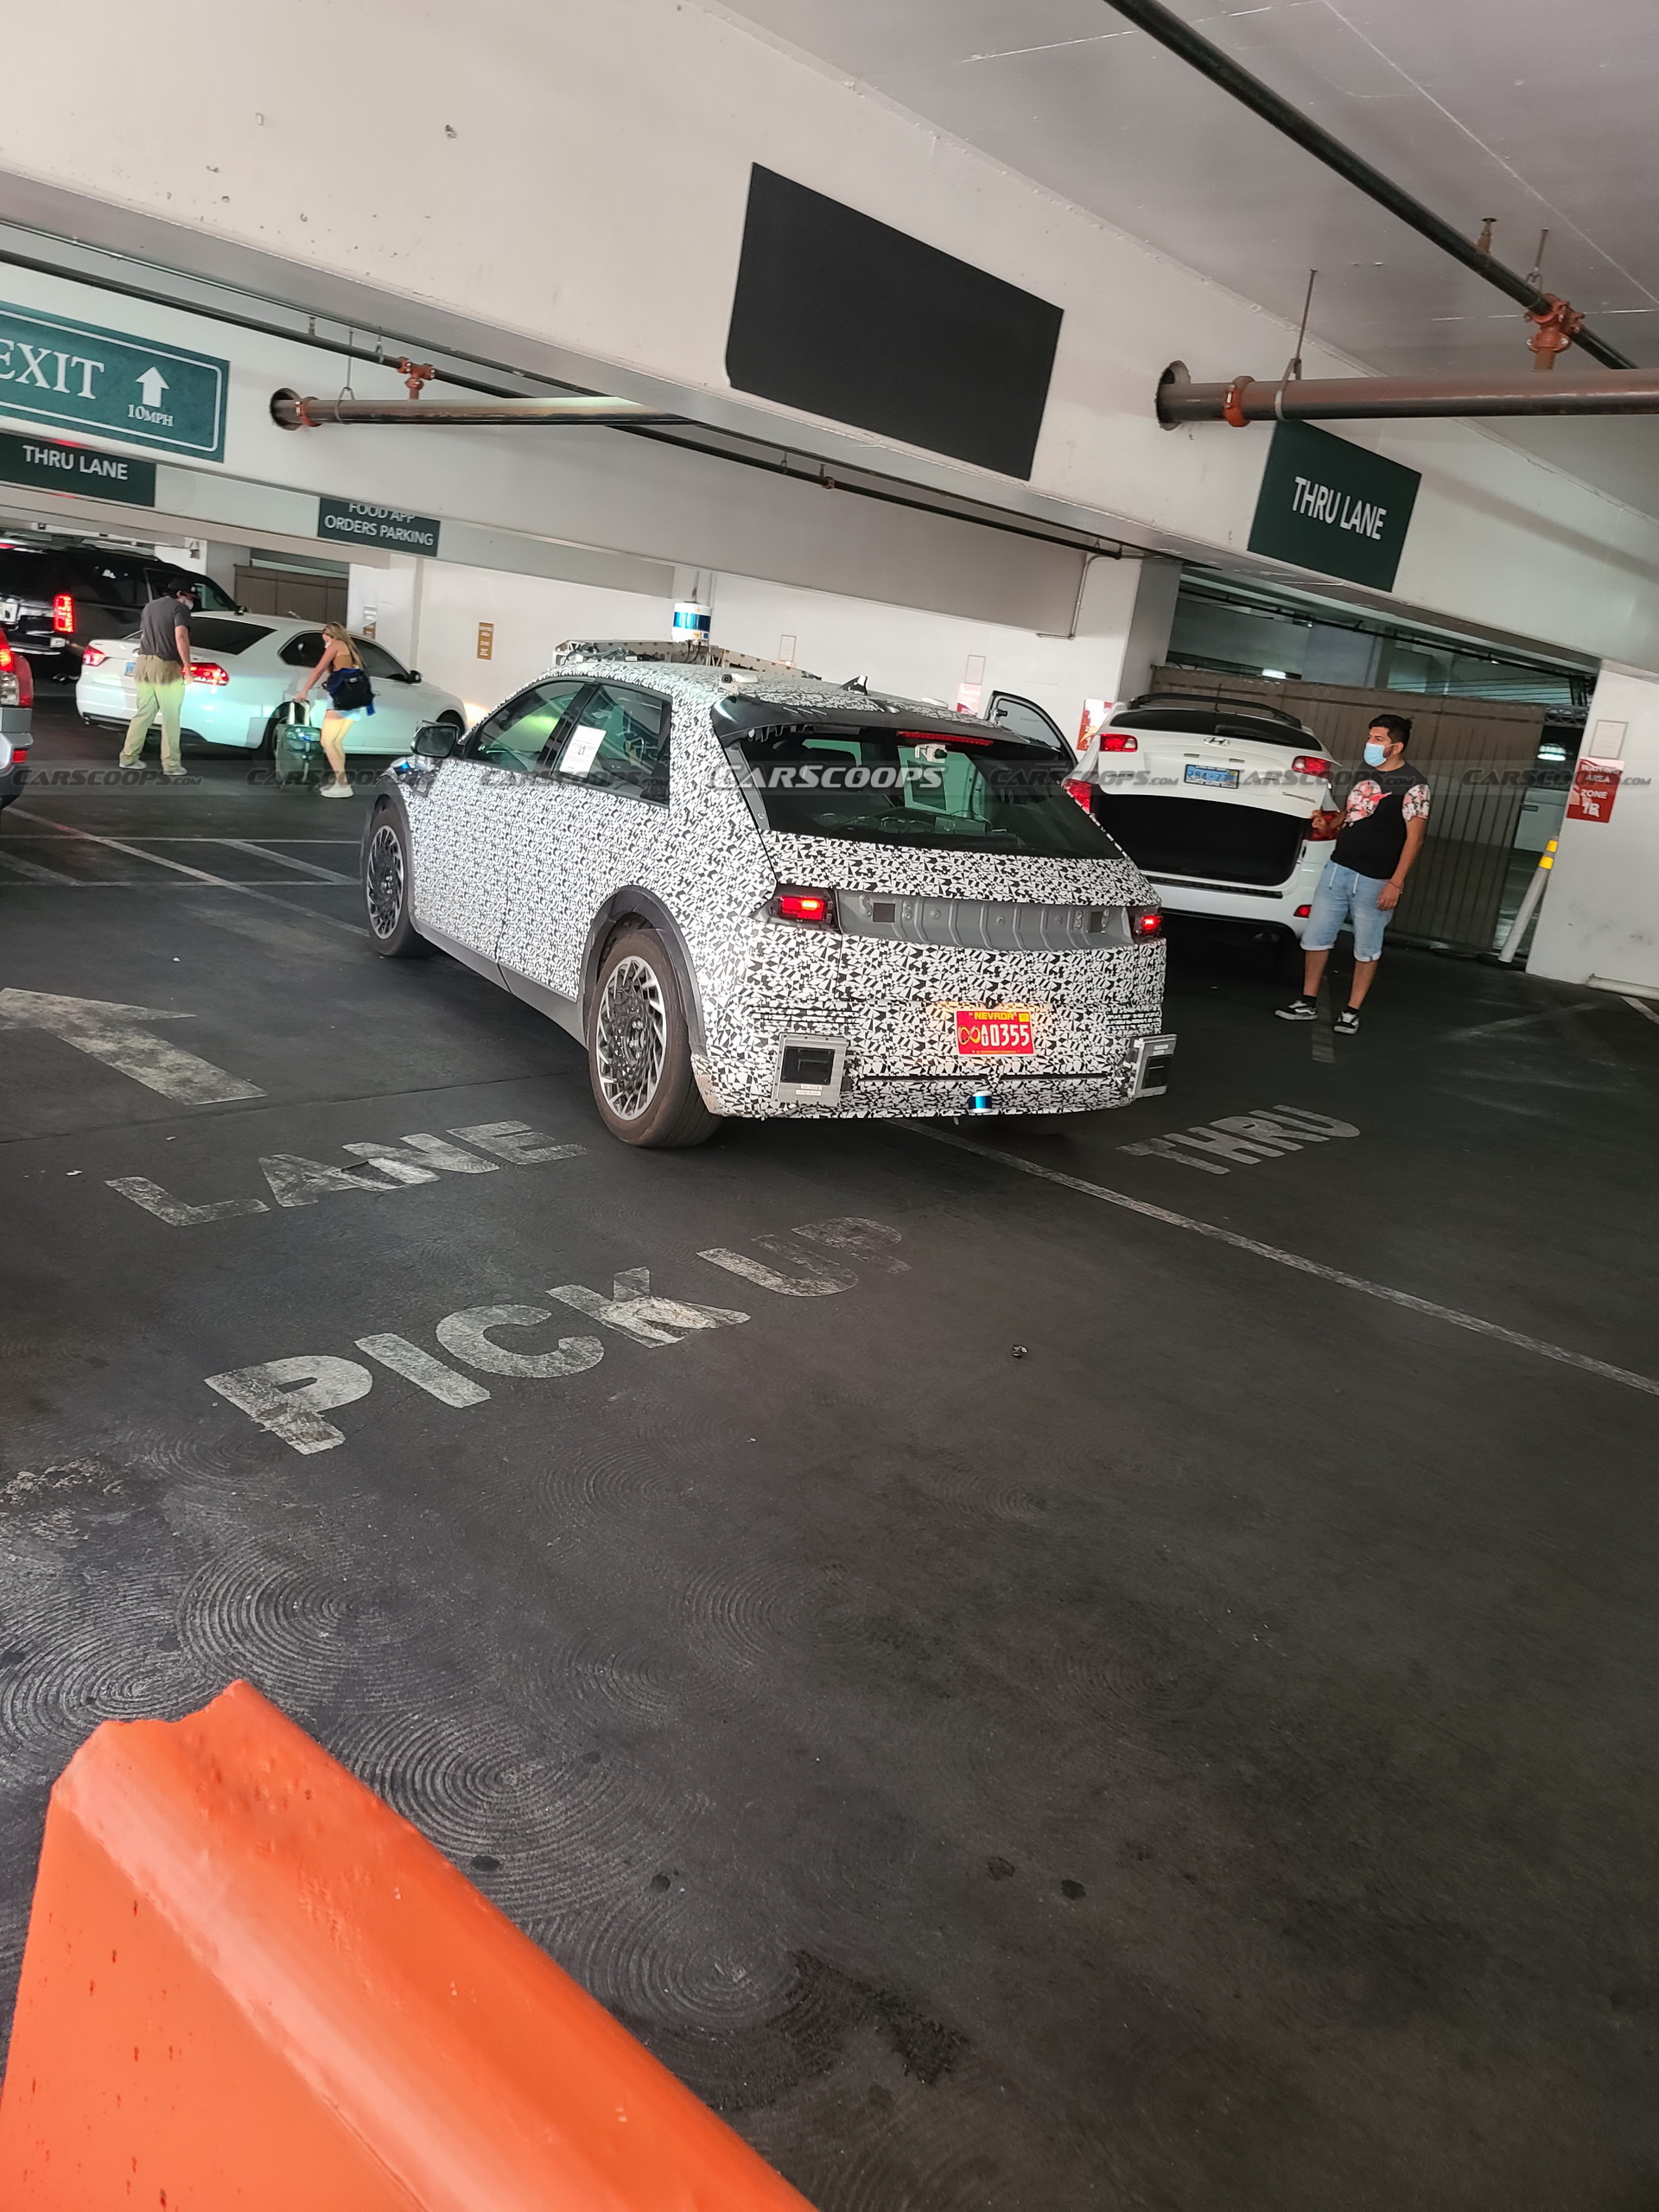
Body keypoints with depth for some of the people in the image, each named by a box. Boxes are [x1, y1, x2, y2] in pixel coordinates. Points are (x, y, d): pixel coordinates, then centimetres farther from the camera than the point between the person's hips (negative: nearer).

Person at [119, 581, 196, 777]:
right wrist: (187, 667, -20)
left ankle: (128, 757, 18)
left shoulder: (149, 607, 20)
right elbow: (181, 637, -21)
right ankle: (171, 765, 1)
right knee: (170, 718, 0)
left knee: (143, 714, 16)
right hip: (166, 667, -7)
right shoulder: (179, 609, -5)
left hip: (143, 664, 7)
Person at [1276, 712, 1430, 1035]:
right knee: (1315, 937, 7)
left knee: (1367, 949, 5)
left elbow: (1415, 837, -12)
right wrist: (1327, 823, 5)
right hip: (1337, 868, 7)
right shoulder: (1365, 773, 12)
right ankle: (1307, 1003, 19)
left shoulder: (1413, 785, -9)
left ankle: (1352, 1012, 14)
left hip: (1375, 881, -7)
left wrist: (1396, 883, -17)